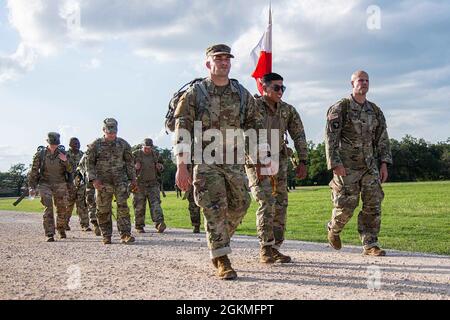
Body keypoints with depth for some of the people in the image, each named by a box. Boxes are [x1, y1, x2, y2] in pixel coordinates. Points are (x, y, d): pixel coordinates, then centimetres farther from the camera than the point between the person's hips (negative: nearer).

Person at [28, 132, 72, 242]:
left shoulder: (62, 153, -3)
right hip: (45, 184, -2)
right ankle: (49, 235, -13)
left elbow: (70, 170, -1)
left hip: (60, 184, 2)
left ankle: (61, 229, 32)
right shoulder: (40, 154, -7)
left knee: (62, 209, 8)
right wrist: (32, 187, -3)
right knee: (48, 209, -14)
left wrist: (65, 161, -21)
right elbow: (34, 171, -1)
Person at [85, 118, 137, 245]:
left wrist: (133, 179, 9)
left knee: (123, 206, -11)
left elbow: (129, 162, 13)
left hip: (120, 180, 1)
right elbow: (90, 163, 2)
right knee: (103, 210, 3)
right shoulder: (95, 145, 2)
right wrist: (93, 179, -10)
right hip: (102, 183, 0)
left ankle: (125, 235, -11)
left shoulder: (123, 144, 8)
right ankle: (106, 236, 13)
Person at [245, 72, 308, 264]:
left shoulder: (288, 110, 5)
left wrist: (302, 162, 3)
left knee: (281, 204, 4)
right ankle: (265, 249, -8)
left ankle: (275, 248, 13)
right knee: (266, 202, -16)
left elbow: (299, 136, 9)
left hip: (279, 161, 5)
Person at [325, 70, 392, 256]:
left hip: (370, 166, 5)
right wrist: (335, 163, -16)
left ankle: (370, 245, 5)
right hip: (347, 167, -5)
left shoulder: (375, 111, 12)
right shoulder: (340, 108, -3)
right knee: (347, 205, -3)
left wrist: (384, 163, 4)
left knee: (373, 205, -2)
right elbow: (330, 138, -9)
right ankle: (333, 229, 27)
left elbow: (382, 139, 14)